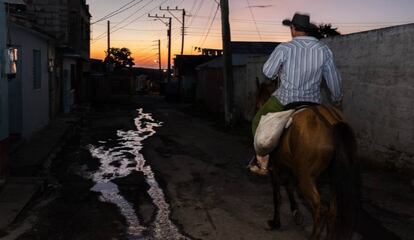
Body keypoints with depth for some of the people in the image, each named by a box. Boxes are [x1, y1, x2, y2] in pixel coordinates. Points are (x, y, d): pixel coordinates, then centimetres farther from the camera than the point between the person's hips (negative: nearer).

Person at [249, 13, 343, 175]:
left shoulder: (284, 48, -15)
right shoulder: (324, 49, -5)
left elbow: (268, 72, -5)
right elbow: (333, 79, 3)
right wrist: (337, 100, 19)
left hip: (284, 101, -3)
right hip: (313, 101, 3)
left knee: (259, 122, 19)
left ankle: (263, 162, 17)